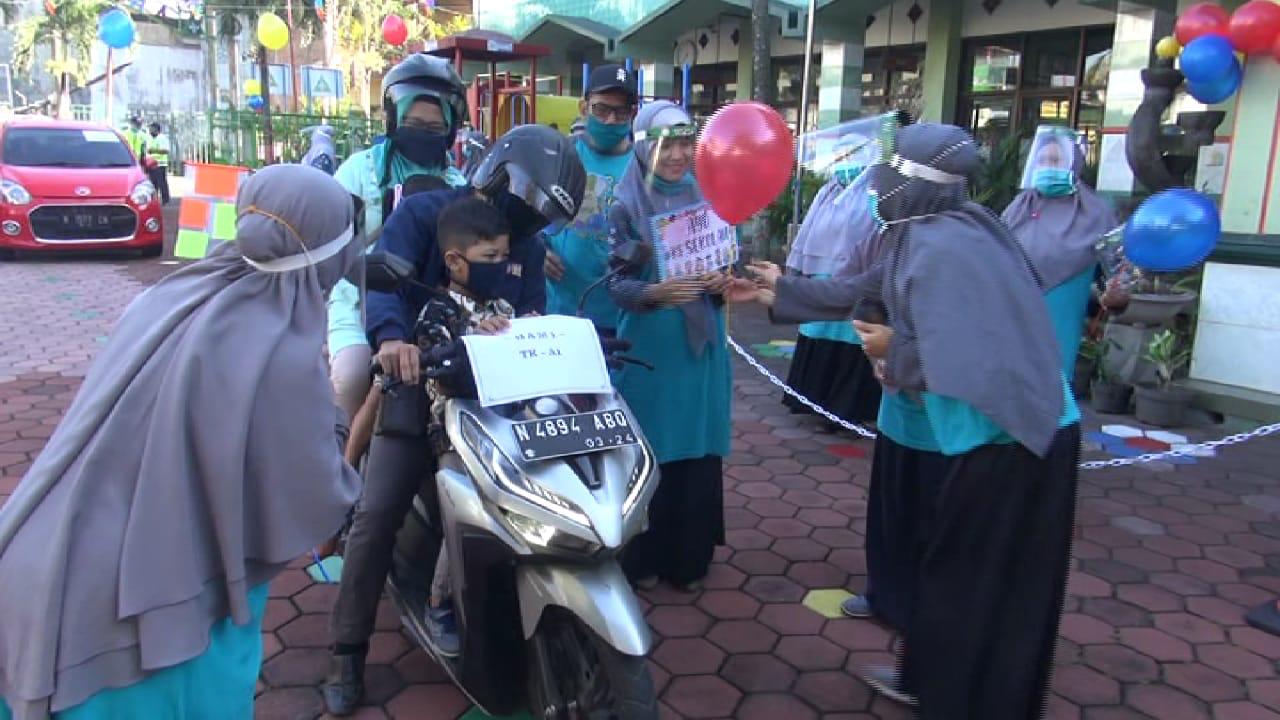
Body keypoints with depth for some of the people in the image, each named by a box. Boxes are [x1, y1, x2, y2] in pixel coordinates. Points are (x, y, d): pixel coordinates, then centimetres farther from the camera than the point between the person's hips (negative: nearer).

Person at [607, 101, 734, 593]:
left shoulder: (706, 200, 8)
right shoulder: (626, 206, -5)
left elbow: (724, 264, 11)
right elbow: (617, 283, -11)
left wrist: (722, 281, -12)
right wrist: (655, 292, -31)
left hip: (701, 345, 4)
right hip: (649, 346, -4)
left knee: (699, 452, 8)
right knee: (650, 455, 3)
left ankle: (690, 558, 22)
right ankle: (643, 559, 19)